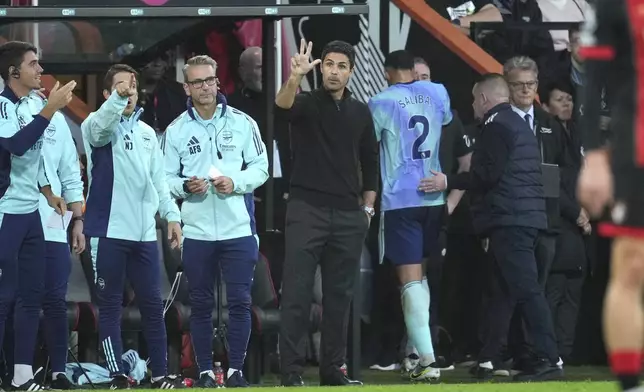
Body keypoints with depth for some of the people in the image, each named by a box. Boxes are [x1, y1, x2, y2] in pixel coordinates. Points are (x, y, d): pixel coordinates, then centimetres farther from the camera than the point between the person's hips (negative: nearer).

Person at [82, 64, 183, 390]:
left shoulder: (147, 133, 17)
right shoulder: (97, 126, -2)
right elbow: (99, 126, -27)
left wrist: (171, 215, 8)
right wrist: (118, 97, -45)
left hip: (144, 232, 5)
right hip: (108, 231, -5)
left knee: (152, 304, 6)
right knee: (110, 305, -1)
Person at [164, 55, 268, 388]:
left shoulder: (242, 123, 2)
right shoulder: (177, 130, 4)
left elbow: (260, 168, 4)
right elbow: (167, 178, 6)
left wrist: (235, 182, -12)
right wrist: (185, 186, -14)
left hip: (238, 229, -1)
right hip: (196, 231, 1)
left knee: (240, 301, -2)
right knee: (200, 304, 5)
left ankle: (235, 370, 6)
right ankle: (205, 371, 11)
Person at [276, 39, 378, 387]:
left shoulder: (360, 113, 11)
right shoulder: (307, 103, -2)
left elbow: (370, 160, 19)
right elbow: (283, 106, -26)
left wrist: (368, 205, 13)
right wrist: (295, 76, -45)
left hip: (348, 215, 4)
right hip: (307, 210, -4)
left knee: (339, 296, 8)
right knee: (297, 294, -7)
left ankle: (333, 369, 14)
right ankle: (291, 372, -7)